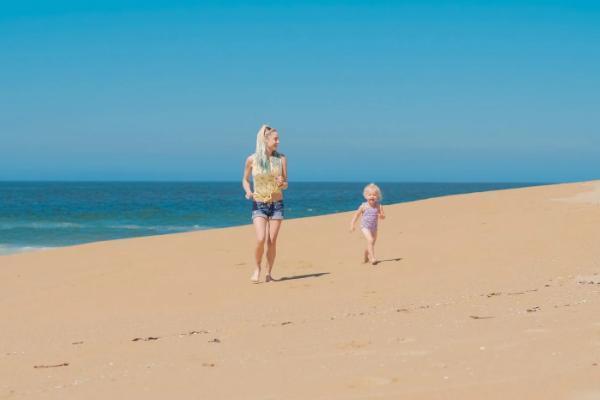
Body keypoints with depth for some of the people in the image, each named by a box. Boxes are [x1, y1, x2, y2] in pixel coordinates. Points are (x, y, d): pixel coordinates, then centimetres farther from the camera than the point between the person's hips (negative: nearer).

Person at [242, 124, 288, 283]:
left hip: (277, 204, 2)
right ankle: (257, 268, 9)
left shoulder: (281, 158, -1)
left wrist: (281, 183, -17)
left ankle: (269, 273, 17)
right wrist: (248, 192, -10)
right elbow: (245, 180, 10)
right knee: (261, 240, -15)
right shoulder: (252, 159, -5)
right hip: (259, 205, -1)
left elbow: (285, 184, 6)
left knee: (272, 242, 1)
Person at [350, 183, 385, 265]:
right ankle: (372, 258, -27)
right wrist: (352, 225, -5)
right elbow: (357, 215, -2)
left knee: (372, 243, 15)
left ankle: (365, 258, 38)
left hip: (374, 228, 4)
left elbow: (383, 216, 2)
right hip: (365, 227, -4)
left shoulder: (379, 206, -5)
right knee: (370, 240, -25)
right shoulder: (364, 206, -11)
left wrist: (381, 215, -23)